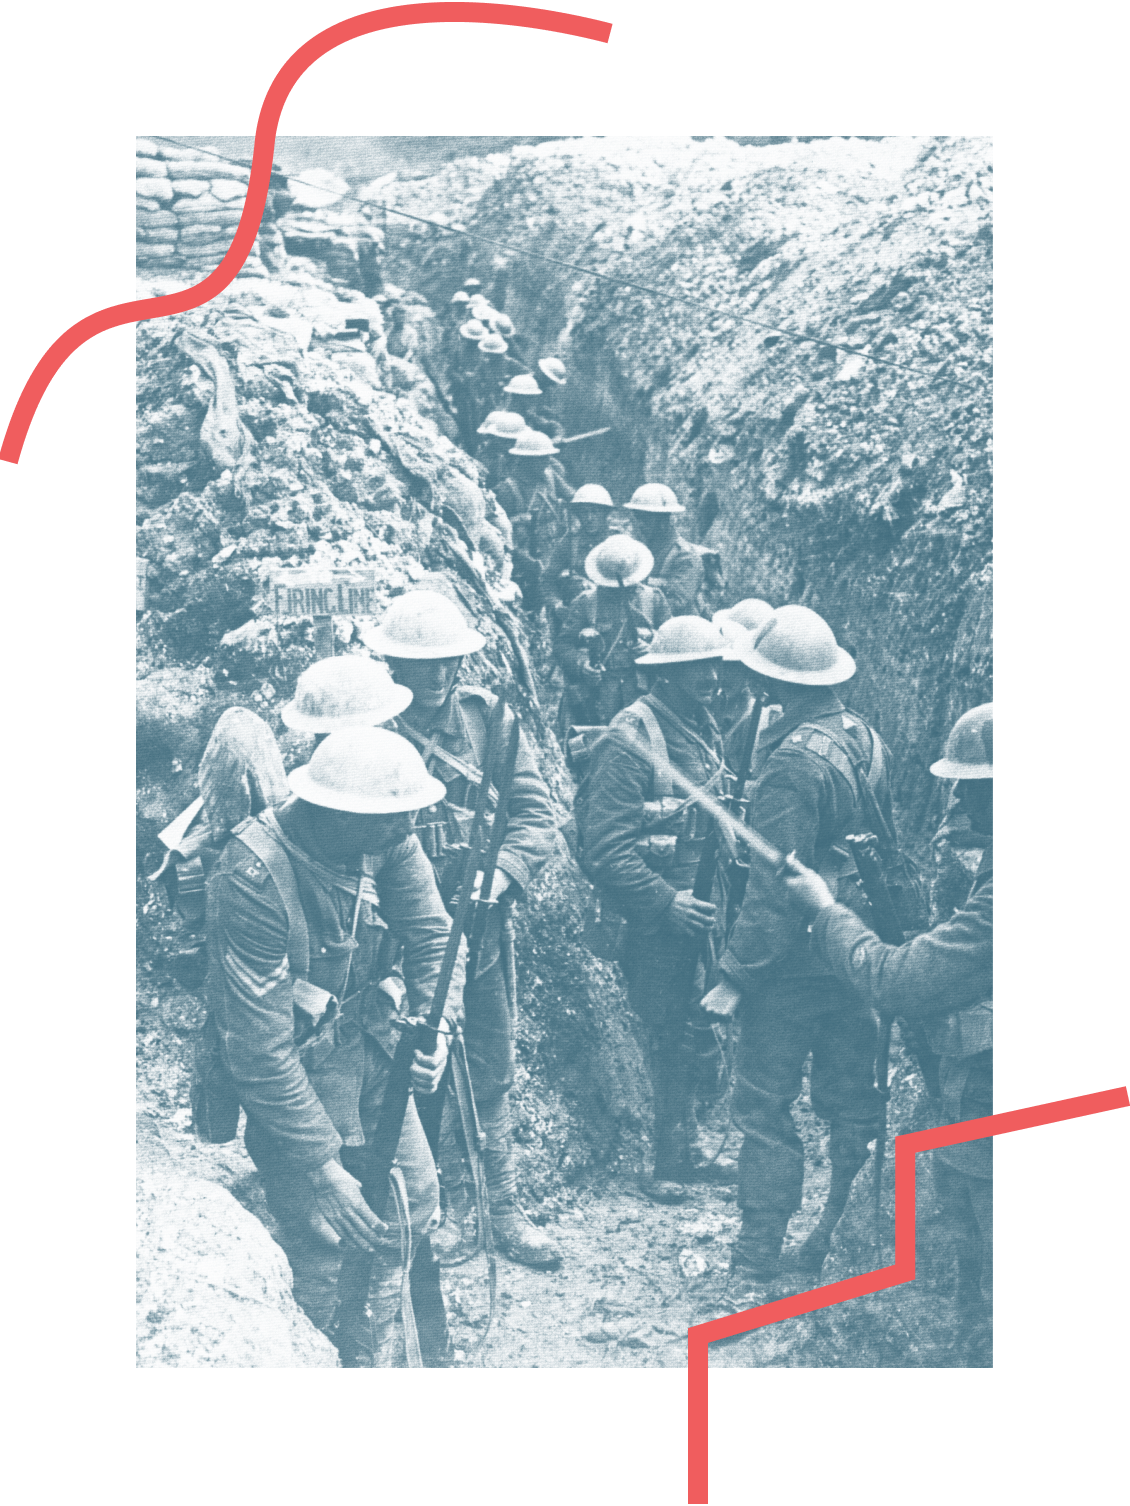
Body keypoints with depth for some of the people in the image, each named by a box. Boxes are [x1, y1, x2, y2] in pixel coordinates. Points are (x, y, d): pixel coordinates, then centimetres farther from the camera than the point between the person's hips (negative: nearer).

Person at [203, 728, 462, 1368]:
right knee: (321, 1240, -4)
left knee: (416, 1202, 11)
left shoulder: (388, 839, -15)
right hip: (294, 1070, -6)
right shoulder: (253, 879, -33)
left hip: (369, 1044, 6)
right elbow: (259, 1049, -31)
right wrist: (323, 1165, -30)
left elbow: (432, 933, -8)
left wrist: (436, 1021, -29)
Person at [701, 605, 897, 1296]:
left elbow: (775, 884, -22)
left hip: (796, 961, -8)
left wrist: (735, 975, -17)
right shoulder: (868, 739, 4)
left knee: (766, 1109, 2)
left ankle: (758, 1260, 8)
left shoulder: (795, 759, -21)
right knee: (852, 1102, 16)